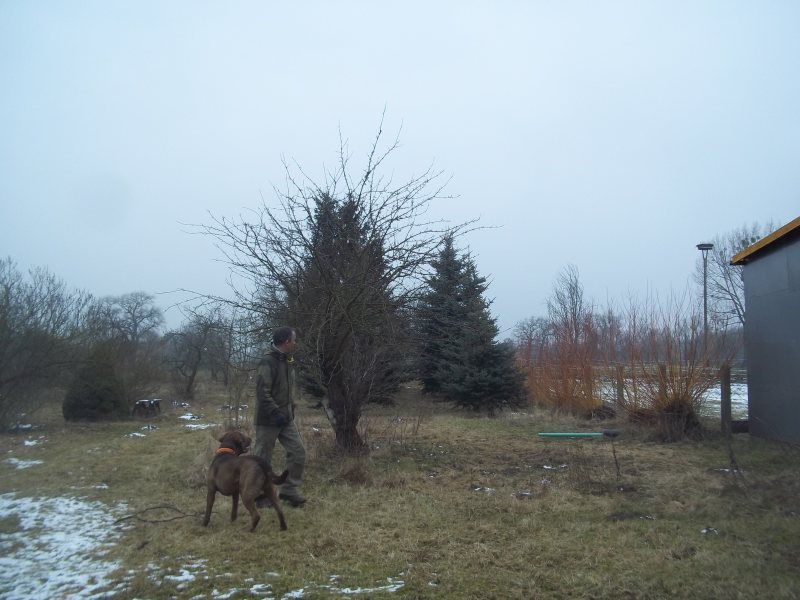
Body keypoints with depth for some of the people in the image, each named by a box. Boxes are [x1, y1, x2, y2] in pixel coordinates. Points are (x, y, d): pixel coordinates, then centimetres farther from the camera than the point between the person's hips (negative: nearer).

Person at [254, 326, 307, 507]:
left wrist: (291, 410, 15)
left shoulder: (288, 361, 10)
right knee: (263, 458, 4)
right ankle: (259, 495, 18)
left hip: (286, 418, 8)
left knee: (298, 451, 3)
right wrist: (276, 413, -24)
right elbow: (262, 392, -22)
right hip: (268, 419, -8)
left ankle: (289, 490, 15)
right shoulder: (268, 362, -18)